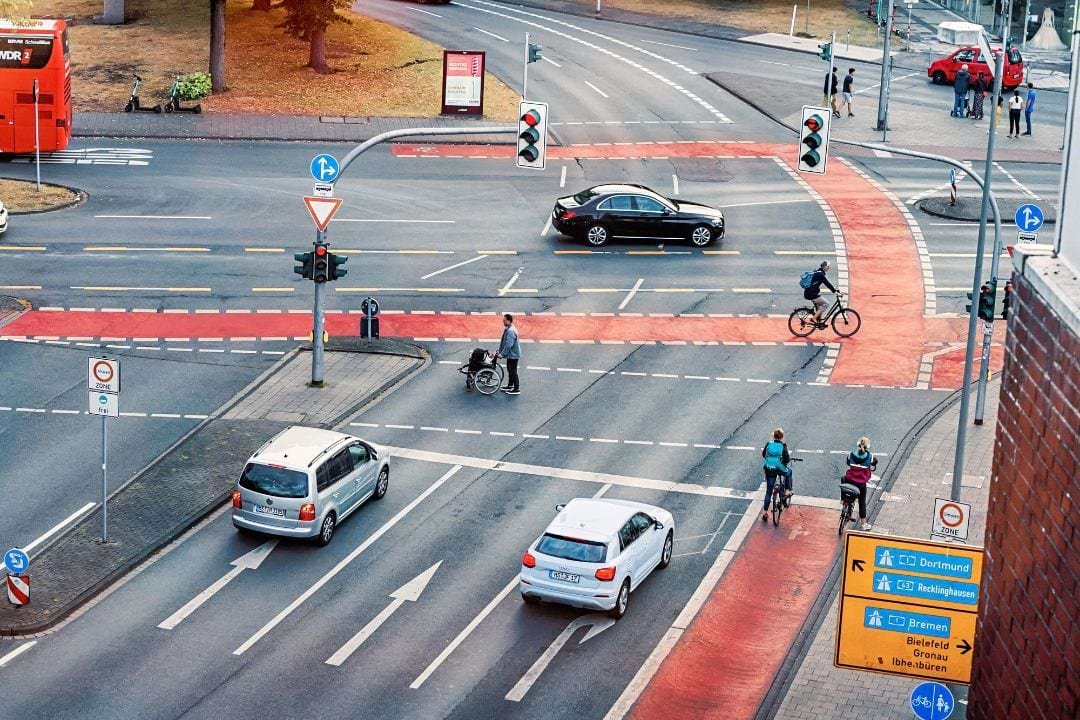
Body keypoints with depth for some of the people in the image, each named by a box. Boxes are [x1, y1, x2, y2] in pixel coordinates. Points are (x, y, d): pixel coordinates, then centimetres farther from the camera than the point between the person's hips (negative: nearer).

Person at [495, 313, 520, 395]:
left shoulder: (511, 331, -26)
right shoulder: (507, 329, 7)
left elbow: (508, 345, -29)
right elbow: (503, 342, 14)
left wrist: (502, 354, -23)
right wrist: (499, 351, 12)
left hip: (513, 355, -10)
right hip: (510, 354, 10)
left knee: (513, 371, -2)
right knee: (510, 370, 21)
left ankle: (517, 389, 6)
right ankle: (510, 386, 34)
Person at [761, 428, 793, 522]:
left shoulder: (769, 444, 0)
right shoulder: (783, 446, -9)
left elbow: (763, 455, 12)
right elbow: (787, 459, -12)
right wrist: (788, 458, 10)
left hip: (768, 469, 3)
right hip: (779, 469, -3)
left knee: (768, 491, 12)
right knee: (789, 471, 35)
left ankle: (765, 512, 10)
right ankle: (787, 491, 31)